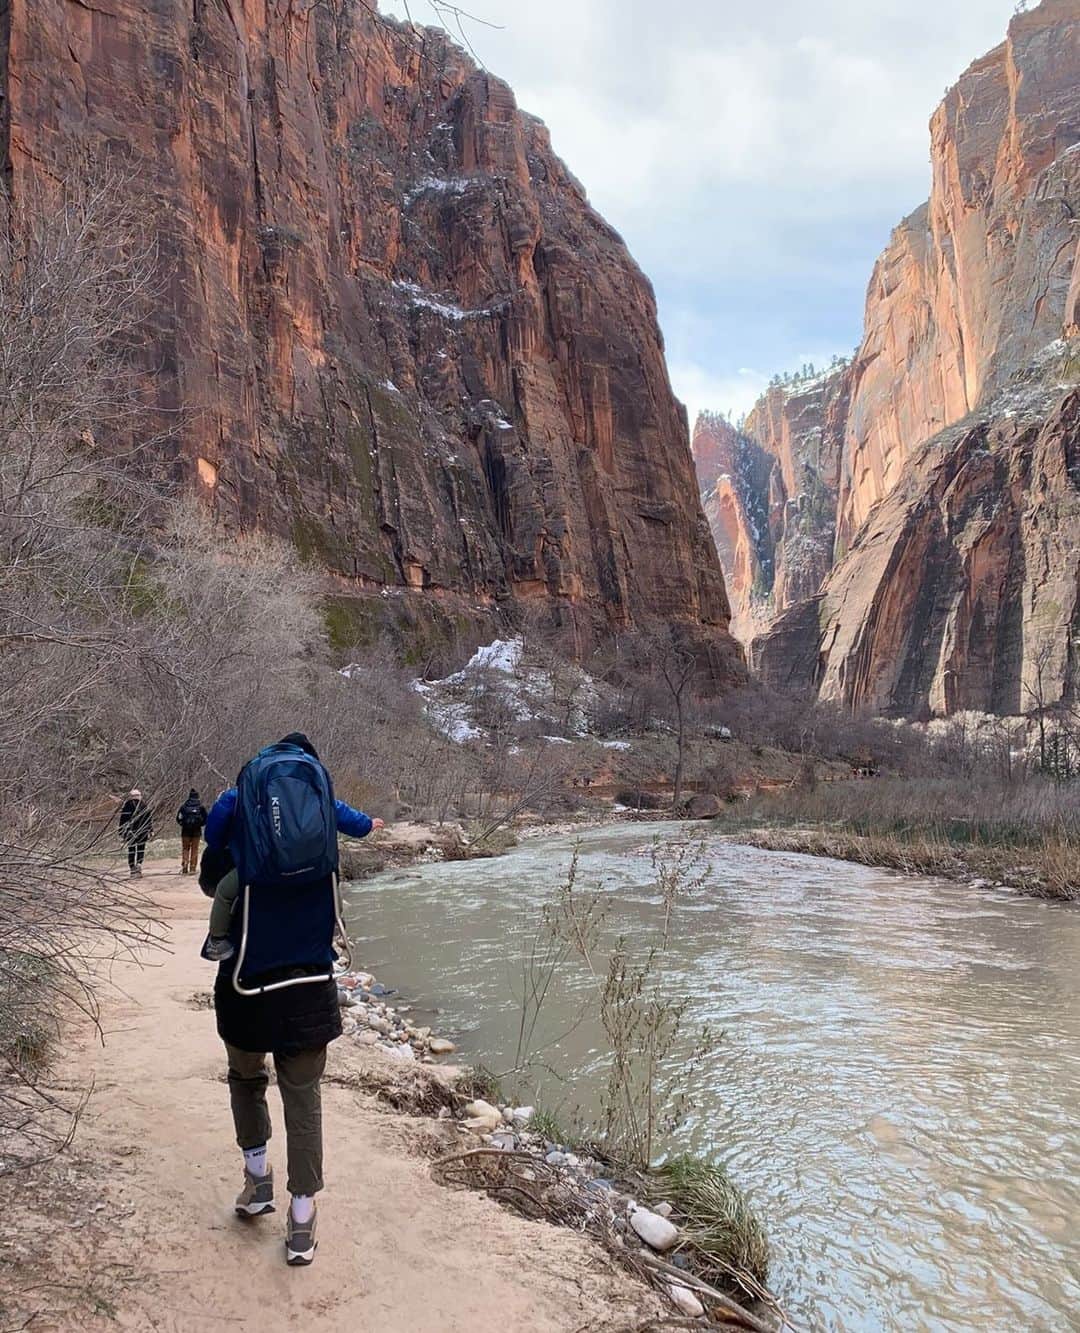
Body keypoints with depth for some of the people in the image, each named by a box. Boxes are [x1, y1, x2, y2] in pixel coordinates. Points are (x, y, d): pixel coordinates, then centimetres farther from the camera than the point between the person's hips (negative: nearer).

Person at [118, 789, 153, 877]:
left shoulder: (126, 805, -1)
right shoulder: (145, 805, 6)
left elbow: (123, 820, -4)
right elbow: (149, 818, 7)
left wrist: (121, 832, 0)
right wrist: (151, 831, 11)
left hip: (130, 832, -1)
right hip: (143, 831, 1)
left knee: (131, 850, 6)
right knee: (141, 848, 8)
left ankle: (132, 869, 7)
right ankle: (139, 864, -14)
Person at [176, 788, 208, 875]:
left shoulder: (184, 806, 1)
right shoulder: (201, 807, 0)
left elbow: (178, 818, -1)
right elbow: (205, 819, -2)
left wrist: (183, 824, 14)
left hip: (185, 831, 0)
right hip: (197, 831, 0)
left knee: (185, 849, 9)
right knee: (194, 849, 6)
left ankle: (184, 868, 0)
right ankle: (193, 868, 3)